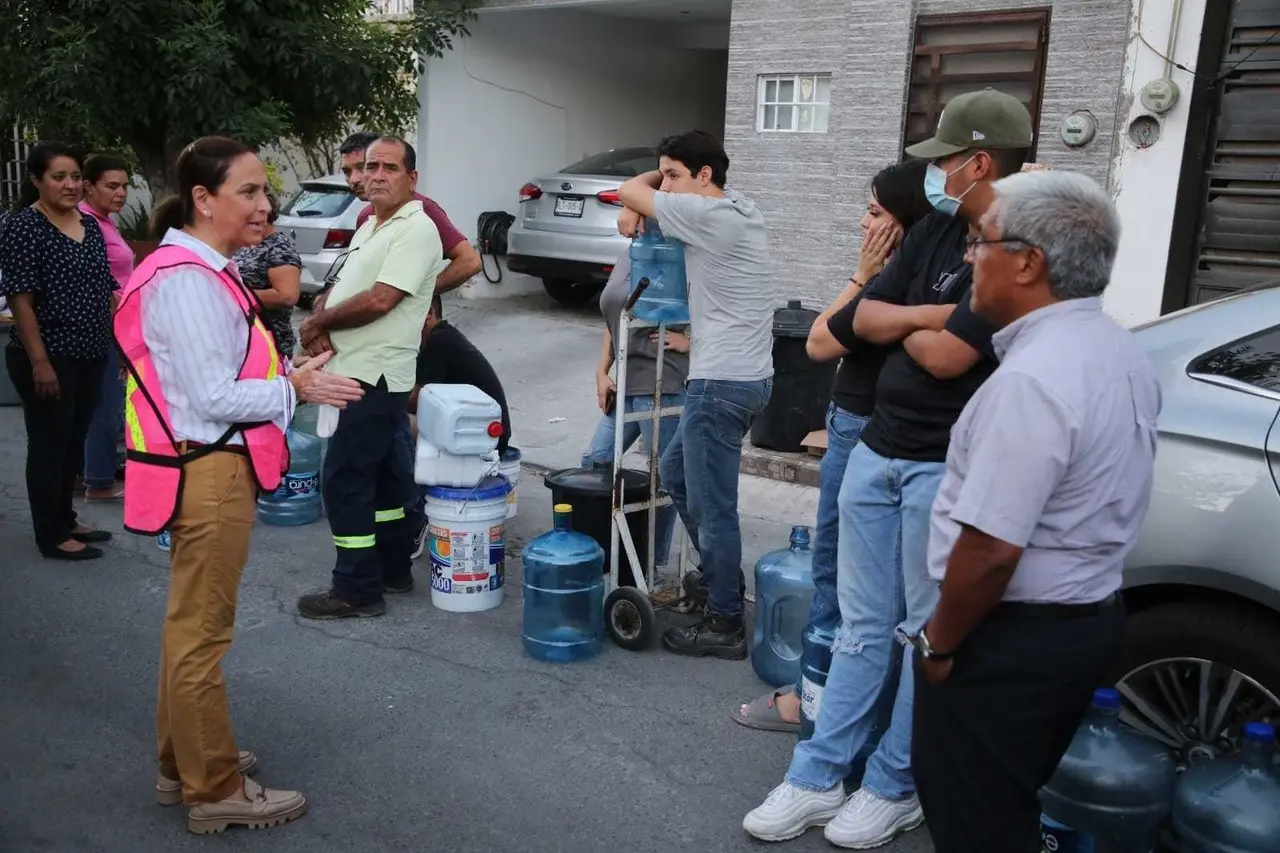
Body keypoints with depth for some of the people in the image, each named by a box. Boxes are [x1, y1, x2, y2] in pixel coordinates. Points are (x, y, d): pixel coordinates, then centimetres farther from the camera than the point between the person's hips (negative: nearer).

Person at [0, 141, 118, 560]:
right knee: (49, 443, 2)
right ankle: (52, 535, 13)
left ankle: (67, 519, 30)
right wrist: (39, 361, -19)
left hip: (90, 355, 7)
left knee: (76, 440, 16)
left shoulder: (90, 224, 9)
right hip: (48, 359, -7)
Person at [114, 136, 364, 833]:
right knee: (201, 631, 1)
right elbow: (213, 396, -22)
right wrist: (295, 389, -12)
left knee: (191, 622, 20)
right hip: (208, 472, -11)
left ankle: (184, 762, 36)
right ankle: (214, 790, 15)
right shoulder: (186, 281, -20)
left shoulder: (203, 271, 12)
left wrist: (288, 377, 6)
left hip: (213, 467, 11)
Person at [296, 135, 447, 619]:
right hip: (360, 373, 10)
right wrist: (323, 326, -3)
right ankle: (393, 570, 27)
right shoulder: (371, 227, 17)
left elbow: (379, 300, -22)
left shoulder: (416, 230, -14)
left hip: (373, 377, -10)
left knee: (345, 481, -6)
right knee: (384, 475, 16)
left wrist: (318, 322, -9)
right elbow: (342, 289, 18)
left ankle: (356, 590, 3)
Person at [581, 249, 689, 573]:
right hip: (626, 384, 8)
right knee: (595, 461, 12)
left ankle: (655, 562, 17)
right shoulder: (627, 256, 13)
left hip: (663, 386, -8)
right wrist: (602, 372, 12)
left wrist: (688, 340, -15)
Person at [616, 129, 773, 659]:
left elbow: (629, 190, -8)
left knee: (712, 506, -2)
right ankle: (720, 577, 31)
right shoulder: (735, 206, 12)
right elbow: (647, 192, 25)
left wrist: (653, 184, 12)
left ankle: (725, 625, 9)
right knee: (676, 474, 22)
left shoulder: (710, 215, -17)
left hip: (722, 383, -10)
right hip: (743, 376, 10)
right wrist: (637, 210, 4)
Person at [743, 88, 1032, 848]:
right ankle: (818, 778, 23)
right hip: (877, 449, 8)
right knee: (864, 629, 13)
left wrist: (902, 325, 0)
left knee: (929, 635, 7)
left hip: (948, 468, -7)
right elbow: (866, 318, 9)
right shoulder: (936, 229, 10)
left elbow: (945, 355, -21)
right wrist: (930, 314, -8)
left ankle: (896, 788, 23)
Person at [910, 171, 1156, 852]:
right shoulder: (1122, 354, 5)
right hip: (1089, 619, 9)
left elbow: (990, 549, -28)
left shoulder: (1029, 379, -27)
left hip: (1012, 641, -9)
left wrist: (939, 642, -15)